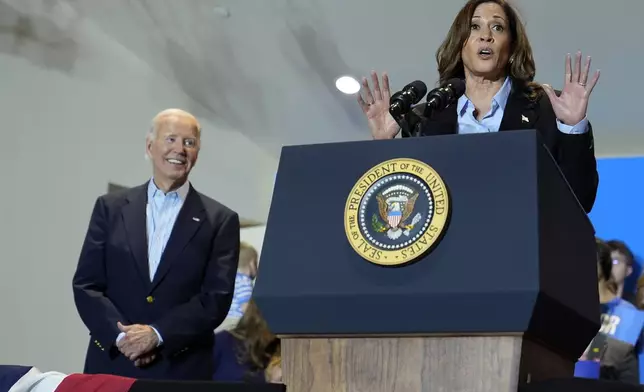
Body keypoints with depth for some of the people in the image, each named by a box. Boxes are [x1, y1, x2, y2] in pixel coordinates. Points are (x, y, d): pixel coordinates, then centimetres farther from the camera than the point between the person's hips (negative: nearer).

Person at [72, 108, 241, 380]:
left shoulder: (220, 220, 2)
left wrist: (157, 334, -15)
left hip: (183, 370, -1)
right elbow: (86, 284, 3)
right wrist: (120, 334, -11)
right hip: (111, 364, 1)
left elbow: (217, 298, -5)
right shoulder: (111, 207, 7)